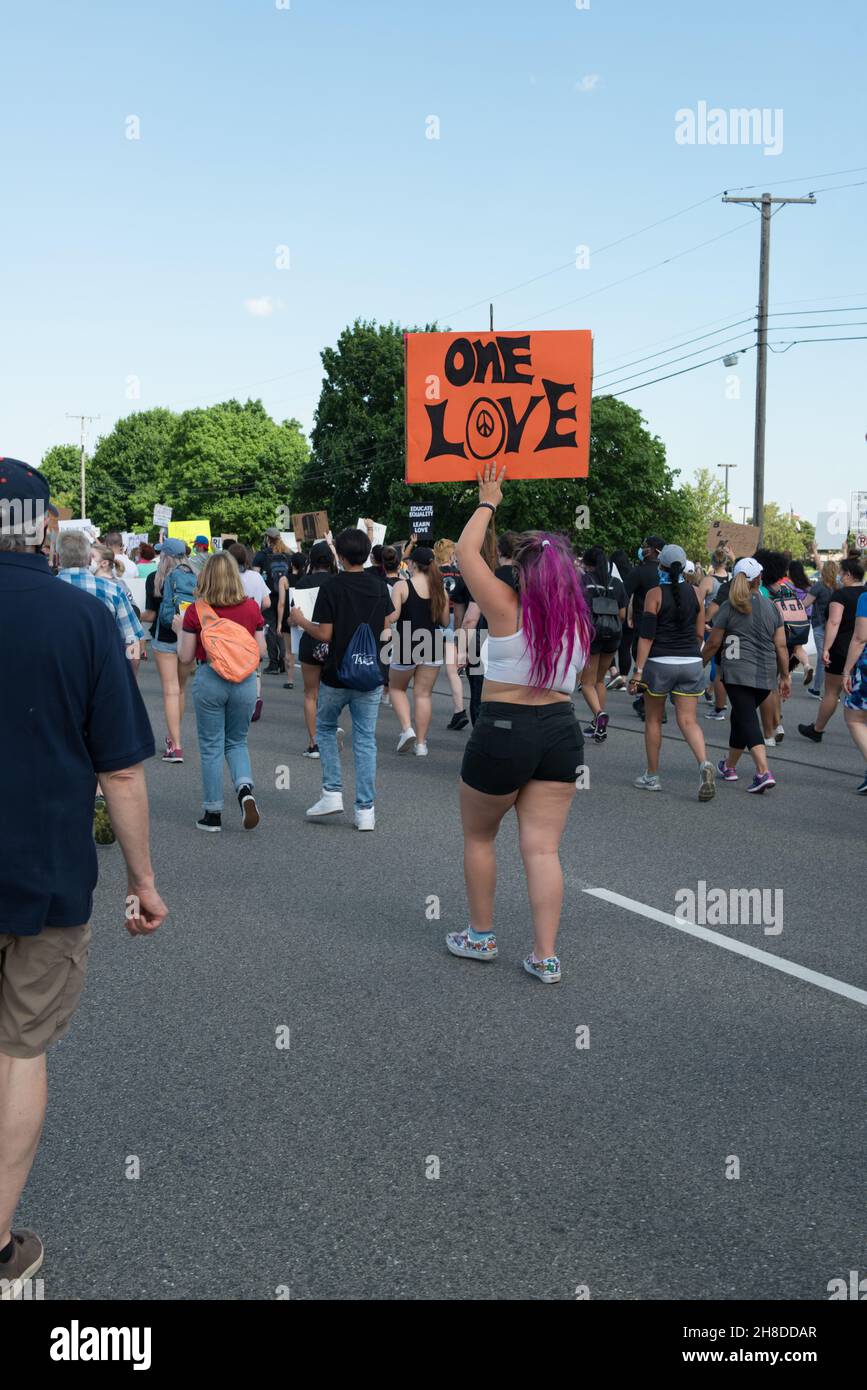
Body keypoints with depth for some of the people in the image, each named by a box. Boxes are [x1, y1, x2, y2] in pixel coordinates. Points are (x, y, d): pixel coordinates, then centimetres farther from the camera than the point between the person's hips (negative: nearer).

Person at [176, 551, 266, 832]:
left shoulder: (196, 610, -7)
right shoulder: (252, 607, -2)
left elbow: (186, 656, -2)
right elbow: (261, 652, 3)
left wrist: (179, 630, 14)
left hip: (209, 681, -2)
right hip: (245, 682, 2)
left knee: (211, 747, 9)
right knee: (237, 742, 19)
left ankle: (213, 813, 14)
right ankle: (245, 788, -7)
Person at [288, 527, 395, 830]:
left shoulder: (331, 589, -12)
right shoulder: (380, 586, 2)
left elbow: (324, 634, -13)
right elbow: (387, 629, 7)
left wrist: (300, 620, 3)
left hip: (337, 675, -3)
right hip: (371, 674, 3)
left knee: (325, 729, 19)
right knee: (365, 740, 6)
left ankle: (332, 793, 10)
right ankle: (366, 809, 3)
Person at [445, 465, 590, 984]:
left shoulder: (507, 608, -11)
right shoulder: (579, 619, 3)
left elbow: (466, 551, -1)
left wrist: (488, 502, 11)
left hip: (503, 731, -4)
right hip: (562, 731, 4)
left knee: (479, 836, 18)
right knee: (544, 848, 7)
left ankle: (481, 937, 28)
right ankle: (546, 956, 6)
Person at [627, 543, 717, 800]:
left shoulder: (655, 594, -7)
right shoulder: (694, 592, 6)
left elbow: (646, 636, -11)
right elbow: (700, 634, 10)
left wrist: (638, 671, -11)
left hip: (660, 663, -3)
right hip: (691, 663, 3)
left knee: (653, 720, 11)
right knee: (688, 720, 3)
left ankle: (652, 777, 18)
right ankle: (704, 764, -22)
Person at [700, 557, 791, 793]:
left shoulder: (728, 607, -3)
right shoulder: (771, 607, 7)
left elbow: (713, 643, 0)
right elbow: (781, 646, 6)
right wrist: (785, 677, 13)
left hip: (738, 672, -4)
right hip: (766, 675, 4)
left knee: (748, 721, -8)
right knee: (741, 717, 20)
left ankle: (764, 772, -23)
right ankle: (729, 766, 34)